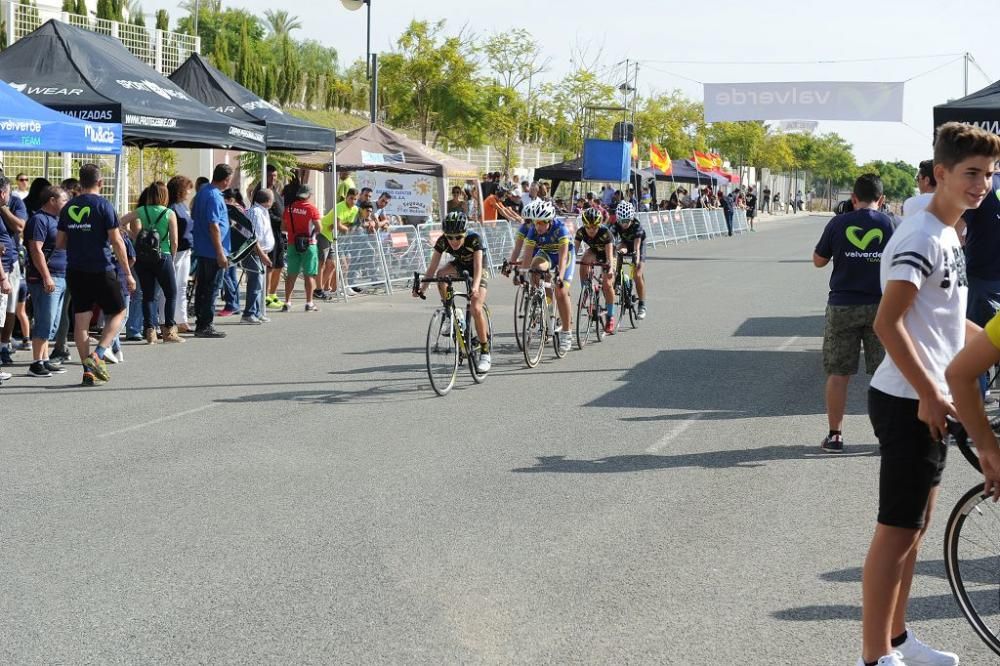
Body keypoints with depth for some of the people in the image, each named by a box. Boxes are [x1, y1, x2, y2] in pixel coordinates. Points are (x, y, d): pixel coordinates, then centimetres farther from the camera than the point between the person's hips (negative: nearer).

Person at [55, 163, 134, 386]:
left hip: (75, 271, 5)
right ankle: (97, 355, -8)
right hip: (101, 270, -5)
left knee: (81, 320, 6)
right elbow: (117, 242, -11)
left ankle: (89, 370, 6)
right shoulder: (103, 205, -8)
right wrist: (128, 273, -6)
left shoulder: (68, 207, 7)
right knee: (117, 312, 10)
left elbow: (59, 243, 10)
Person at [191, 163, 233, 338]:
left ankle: (200, 324, 19)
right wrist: (220, 253, -20)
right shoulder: (214, 196, -18)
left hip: (201, 250, 10)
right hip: (213, 251, -10)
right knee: (212, 289, -4)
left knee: (202, 288, 13)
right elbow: (214, 226, -22)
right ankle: (206, 326, -1)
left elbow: (194, 217, 20)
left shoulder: (203, 191, 11)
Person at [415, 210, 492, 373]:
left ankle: (485, 352, -11)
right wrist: (422, 287, -38)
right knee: (441, 274, -32)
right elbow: (433, 267, -25)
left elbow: (477, 266, -41)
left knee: (476, 308, -21)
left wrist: (475, 287, -58)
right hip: (459, 265, 4)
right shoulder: (442, 241, -25)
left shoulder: (474, 239, -34)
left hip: (476, 269, -4)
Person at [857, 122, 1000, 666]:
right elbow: (888, 322, -25)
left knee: (916, 524, 17)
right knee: (898, 530, -5)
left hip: (928, 401, 10)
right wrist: (928, 393, -24)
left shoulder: (946, 235, 13)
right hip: (909, 402, -10)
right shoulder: (922, 239, -18)